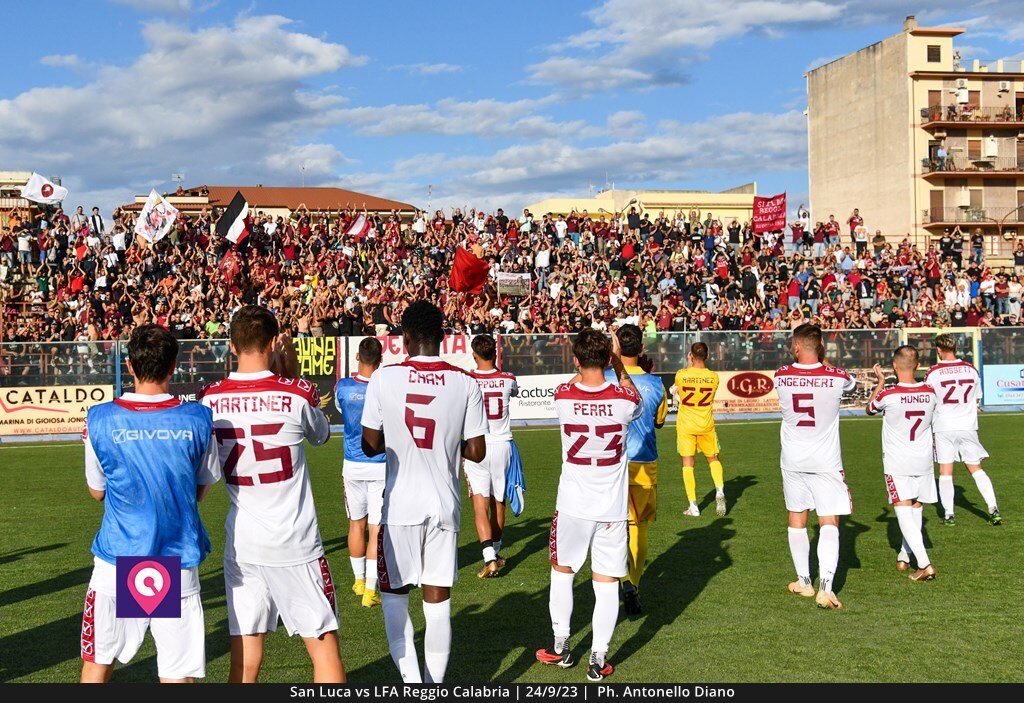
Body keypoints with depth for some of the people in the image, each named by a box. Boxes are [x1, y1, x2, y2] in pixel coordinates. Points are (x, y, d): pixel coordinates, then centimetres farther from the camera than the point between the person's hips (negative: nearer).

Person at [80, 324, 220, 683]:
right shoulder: (198, 419, -5)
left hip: (117, 563, 0)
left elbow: (97, 491, 7)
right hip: (178, 561, 0)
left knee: (97, 663, 17)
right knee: (178, 675, 4)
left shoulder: (100, 420, -7)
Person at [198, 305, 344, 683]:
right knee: (324, 649, 7)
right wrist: (292, 373, 11)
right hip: (295, 543, -3)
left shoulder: (209, 399, -3)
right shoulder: (298, 393, -11)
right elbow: (321, 435, 10)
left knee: (244, 659, 8)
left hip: (241, 544, 3)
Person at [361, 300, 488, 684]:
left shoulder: (384, 378, -8)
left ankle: (411, 680, -1)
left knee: (394, 595, 14)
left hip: (400, 506, -1)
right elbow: (477, 452, -1)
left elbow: (370, 445, -1)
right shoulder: (465, 383, -4)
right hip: (444, 505, 1)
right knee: (438, 601, 10)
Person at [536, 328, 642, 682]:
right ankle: (598, 659, 9)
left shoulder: (563, 397, -12)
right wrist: (618, 362, 16)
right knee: (607, 583, 6)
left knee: (562, 572, 19)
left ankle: (561, 647, 28)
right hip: (613, 507, 0)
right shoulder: (624, 400, -13)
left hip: (573, 506, 1)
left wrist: (586, 360, 17)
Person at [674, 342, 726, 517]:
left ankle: (693, 506, 3)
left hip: (685, 424, -1)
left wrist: (689, 365, 11)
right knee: (713, 459, 20)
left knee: (688, 463, 5)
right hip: (706, 424, 2)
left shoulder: (681, 374, -14)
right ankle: (720, 491, -3)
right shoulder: (713, 376, -9)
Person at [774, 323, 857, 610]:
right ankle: (825, 588, -14)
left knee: (797, 521, 17)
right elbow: (852, 383, 14)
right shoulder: (836, 377, -11)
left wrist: (818, 365, 19)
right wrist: (823, 362, 24)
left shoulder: (781, 376, -8)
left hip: (793, 461, 2)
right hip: (826, 462, -2)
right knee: (829, 524, -1)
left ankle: (804, 582, 25)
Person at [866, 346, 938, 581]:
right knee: (917, 509, 18)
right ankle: (904, 557, 30)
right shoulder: (930, 393, -6)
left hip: (897, 463, -4)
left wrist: (880, 382, 15)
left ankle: (925, 564, -19)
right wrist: (893, 384, 25)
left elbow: (870, 409, 5)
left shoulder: (888, 394, -17)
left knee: (904, 512, -7)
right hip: (924, 461, 4)